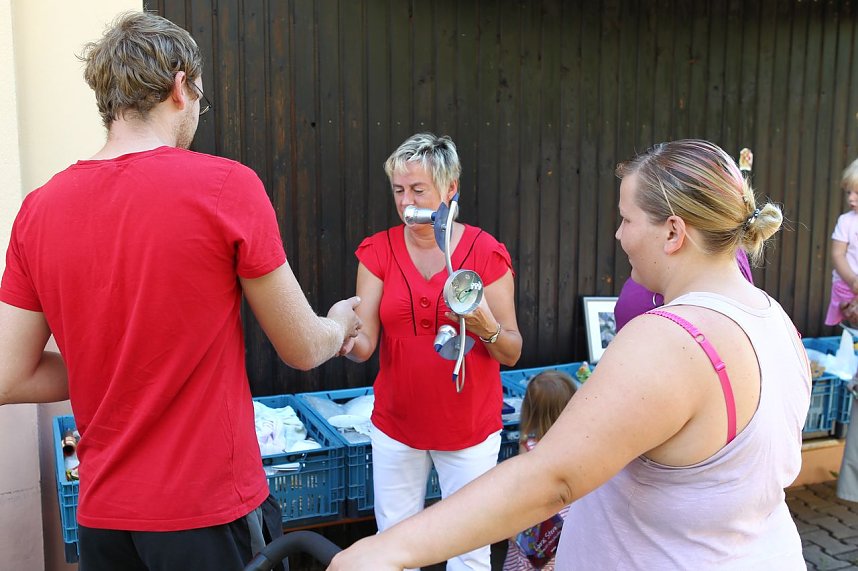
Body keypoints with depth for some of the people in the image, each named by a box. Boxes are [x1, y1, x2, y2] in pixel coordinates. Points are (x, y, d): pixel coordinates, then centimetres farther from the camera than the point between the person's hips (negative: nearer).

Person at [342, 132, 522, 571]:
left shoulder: (487, 252, -8)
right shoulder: (378, 251, -2)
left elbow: (512, 352, -5)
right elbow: (365, 344, -9)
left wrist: (488, 330, -26)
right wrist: (347, 340, -31)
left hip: (470, 429, -1)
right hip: (396, 425, 2)